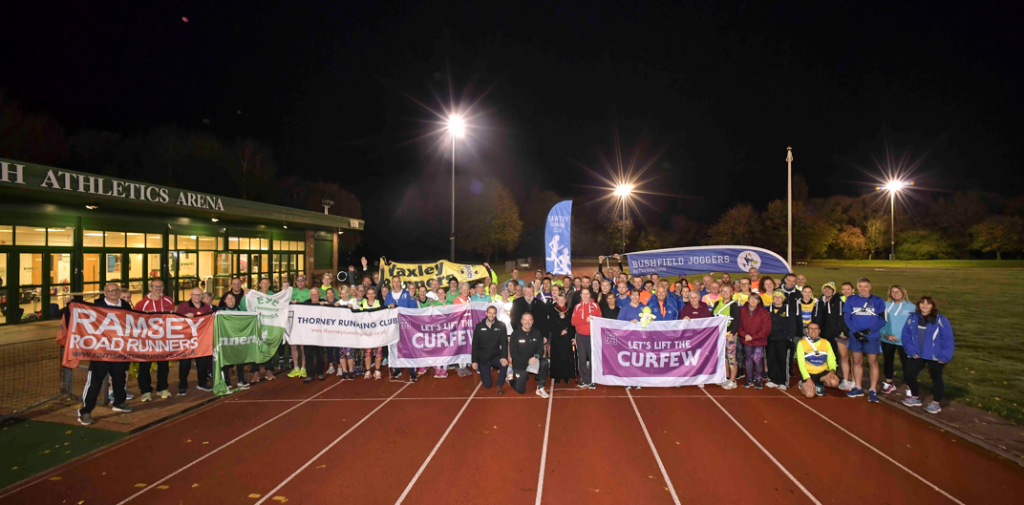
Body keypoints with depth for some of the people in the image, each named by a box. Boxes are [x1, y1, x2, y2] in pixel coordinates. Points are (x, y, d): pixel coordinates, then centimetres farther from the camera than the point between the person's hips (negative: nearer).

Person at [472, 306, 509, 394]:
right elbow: (475, 345, 2)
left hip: (496, 356, 0)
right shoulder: (479, 326, 0)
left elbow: (504, 343, -10)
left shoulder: (501, 326, -3)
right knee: (487, 385, -4)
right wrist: (474, 361, -3)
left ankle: (499, 386, -11)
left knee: (505, 363, -35)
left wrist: (504, 357, -26)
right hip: (483, 358, 0)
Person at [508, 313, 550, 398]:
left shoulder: (536, 333, -2)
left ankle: (540, 388, -12)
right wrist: (527, 361, -24)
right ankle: (511, 378, 31)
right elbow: (513, 353, -14)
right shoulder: (515, 334, -11)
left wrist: (536, 356, -25)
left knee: (545, 363, -29)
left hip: (533, 361, 2)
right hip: (520, 365, -2)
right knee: (520, 390, -2)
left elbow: (540, 348, -2)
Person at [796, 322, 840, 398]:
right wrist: (808, 379, -20)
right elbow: (801, 363, -9)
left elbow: (831, 360, 5)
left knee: (834, 382, -29)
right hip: (808, 373, -3)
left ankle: (819, 384, 4)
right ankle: (803, 384, 9)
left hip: (823, 373, 3)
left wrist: (832, 370, -17)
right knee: (810, 394, -26)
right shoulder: (801, 343, -6)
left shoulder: (826, 343, 6)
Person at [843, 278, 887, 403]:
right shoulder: (851, 300, 3)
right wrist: (855, 332, -13)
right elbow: (846, 318, 0)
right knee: (857, 361, 11)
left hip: (872, 337, -2)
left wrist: (868, 330, -16)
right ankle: (858, 388, 22)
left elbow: (882, 320, -4)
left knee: (873, 363, 1)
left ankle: (872, 390, 9)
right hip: (855, 336, 2)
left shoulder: (878, 301, -1)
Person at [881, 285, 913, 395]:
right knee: (888, 362, 18)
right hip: (887, 341, 3)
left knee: (906, 365, -4)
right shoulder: (886, 305, 0)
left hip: (904, 342, -3)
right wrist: (886, 335, -13)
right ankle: (889, 384, 37)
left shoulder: (911, 307, -4)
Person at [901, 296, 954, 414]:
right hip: (918, 355, 4)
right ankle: (915, 398, 30)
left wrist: (944, 357, -17)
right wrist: (911, 350, -6)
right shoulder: (913, 318, -2)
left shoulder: (941, 320, -14)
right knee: (909, 374, 9)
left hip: (935, 356, -4)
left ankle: (935, 403, 25)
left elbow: (947, 339, -14)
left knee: (936, 378, 9)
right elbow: (906, 335, 2)